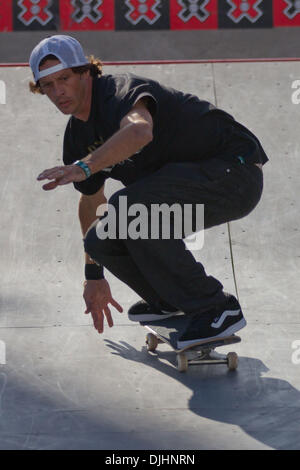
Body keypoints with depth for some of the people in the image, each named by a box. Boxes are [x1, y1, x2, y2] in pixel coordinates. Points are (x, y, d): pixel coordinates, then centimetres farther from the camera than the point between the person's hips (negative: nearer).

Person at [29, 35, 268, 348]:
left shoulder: (120, 91, -20)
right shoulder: (78, 135, 8)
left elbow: (140, 131, -45)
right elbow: (91, 201, 22)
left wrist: (83, 167, -54)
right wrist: (93, 276, 27)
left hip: (233, 172, -9)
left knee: (127, 207, -29)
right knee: (100, 240, -5)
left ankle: (216, 309, -19)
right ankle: (168, 300, 22)